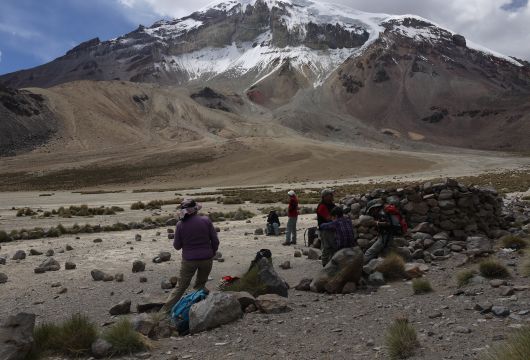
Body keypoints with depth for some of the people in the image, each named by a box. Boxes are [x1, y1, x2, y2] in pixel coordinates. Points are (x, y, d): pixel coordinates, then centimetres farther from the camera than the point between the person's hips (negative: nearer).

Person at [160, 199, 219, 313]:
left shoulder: (180, 224, -10)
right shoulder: (206, 220, -10)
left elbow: (177, 246, -2)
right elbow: (215, 241, -4)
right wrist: (212, 253, 13)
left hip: (189, 260, 0)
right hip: (206, 259, 0)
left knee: (181, 286, 14)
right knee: (200, 284, 20)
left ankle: (165, 310, 16)